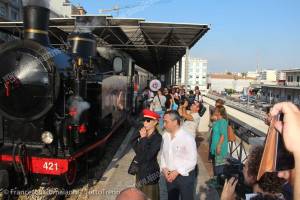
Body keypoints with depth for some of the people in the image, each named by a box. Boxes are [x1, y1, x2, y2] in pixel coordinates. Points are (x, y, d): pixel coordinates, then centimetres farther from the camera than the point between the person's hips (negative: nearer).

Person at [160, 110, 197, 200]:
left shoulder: (187, 138, -20)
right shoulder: (165, 136, -3)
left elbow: (192, 161, -18)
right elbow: (163, 154, 7)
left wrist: (177, 172, -18)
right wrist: (164, 168, -7)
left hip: (185, 176, -5)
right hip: (170, 175, 5)